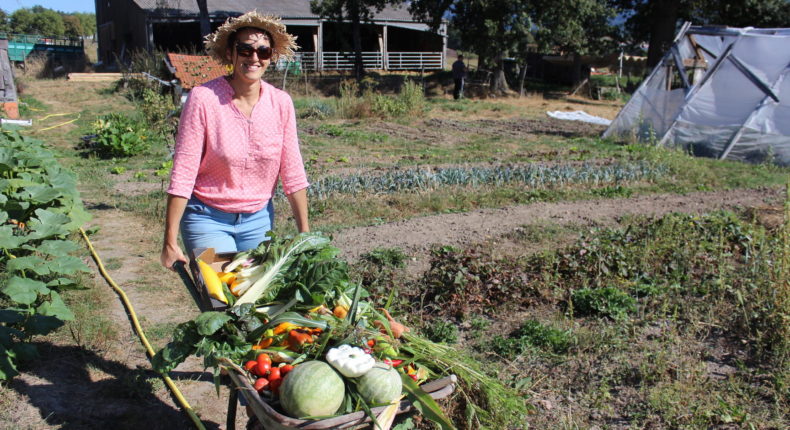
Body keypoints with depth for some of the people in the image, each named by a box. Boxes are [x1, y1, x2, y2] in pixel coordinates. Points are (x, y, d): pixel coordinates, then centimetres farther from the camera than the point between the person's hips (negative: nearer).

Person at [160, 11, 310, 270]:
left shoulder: (281, 103, -5)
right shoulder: (203, 99, -16)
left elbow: (292, 173, -1)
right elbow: (183, 174, -15)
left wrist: (305, 233, 1)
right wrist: (170, 242, -14)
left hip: (259, 219, 4)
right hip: (207, 219, -3)